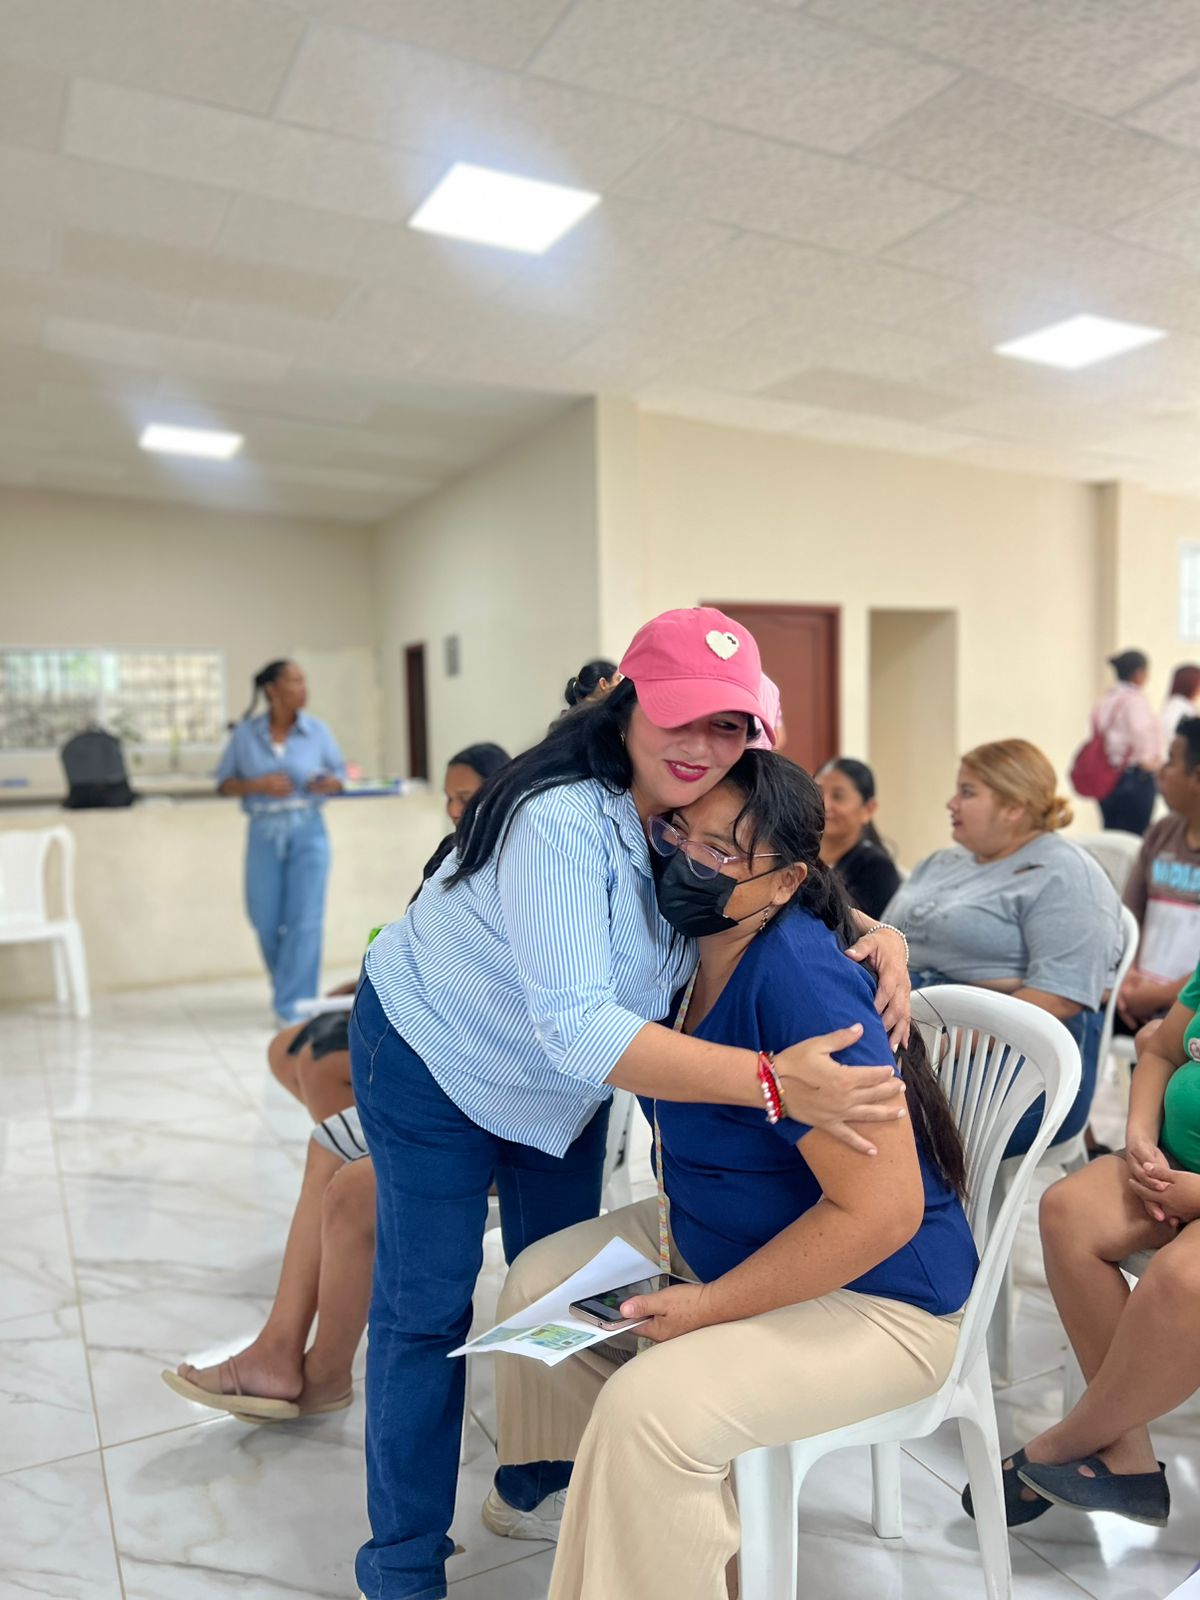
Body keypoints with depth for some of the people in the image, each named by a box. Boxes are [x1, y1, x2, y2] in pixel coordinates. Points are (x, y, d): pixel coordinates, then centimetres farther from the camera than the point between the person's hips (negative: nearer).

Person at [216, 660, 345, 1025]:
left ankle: (293, 1007, 6)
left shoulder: (317, 731, -2)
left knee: (303, 921, -4)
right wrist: (258, 785, -14)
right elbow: (224, 783, 4)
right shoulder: (245, 734, -1)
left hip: (307, 832, -1)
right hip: (264, 834, 1)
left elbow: (339, 774, 8)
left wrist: (328, 783, -14)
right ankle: (292, 987, 36)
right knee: (265, 921, 9)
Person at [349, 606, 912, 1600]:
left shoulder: (700, 814, -14)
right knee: (427, 1308, 2)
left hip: (559, 1070, 7)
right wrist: (772, 1081, -50)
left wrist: (879, 934, -23)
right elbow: (575, 1026, -44)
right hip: (433, 1057, -7)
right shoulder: (562, 819, -38)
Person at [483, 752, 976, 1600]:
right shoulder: (692, 949, -6)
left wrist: (711, 1307, -22)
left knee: (648, 1409, -27)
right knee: (540, 1278, 10)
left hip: (869, 1291, -9)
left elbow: (881, 1210, -31)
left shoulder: (798, 983, -32)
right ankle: (564, 1491, 34)